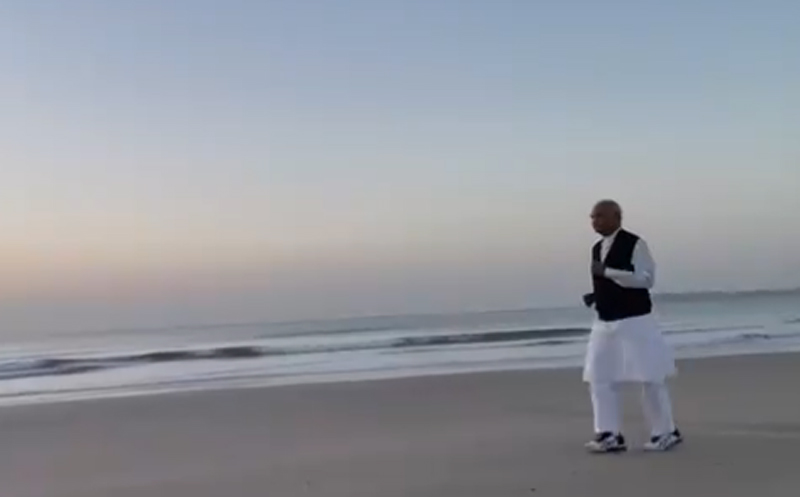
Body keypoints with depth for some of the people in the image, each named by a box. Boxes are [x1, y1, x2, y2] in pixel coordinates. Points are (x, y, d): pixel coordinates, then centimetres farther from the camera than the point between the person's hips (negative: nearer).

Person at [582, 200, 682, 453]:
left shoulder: (634, 244, -12)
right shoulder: (597, 249, 11)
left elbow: (646, 278, -20)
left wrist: (607, 272, -23)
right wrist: (594, 296, 2)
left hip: (634, 321, -8)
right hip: (605, 322, 8)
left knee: (649, 379, 0)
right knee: (599, 379, 2)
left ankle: (666, 432, 14)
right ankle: (610, 435, 8)